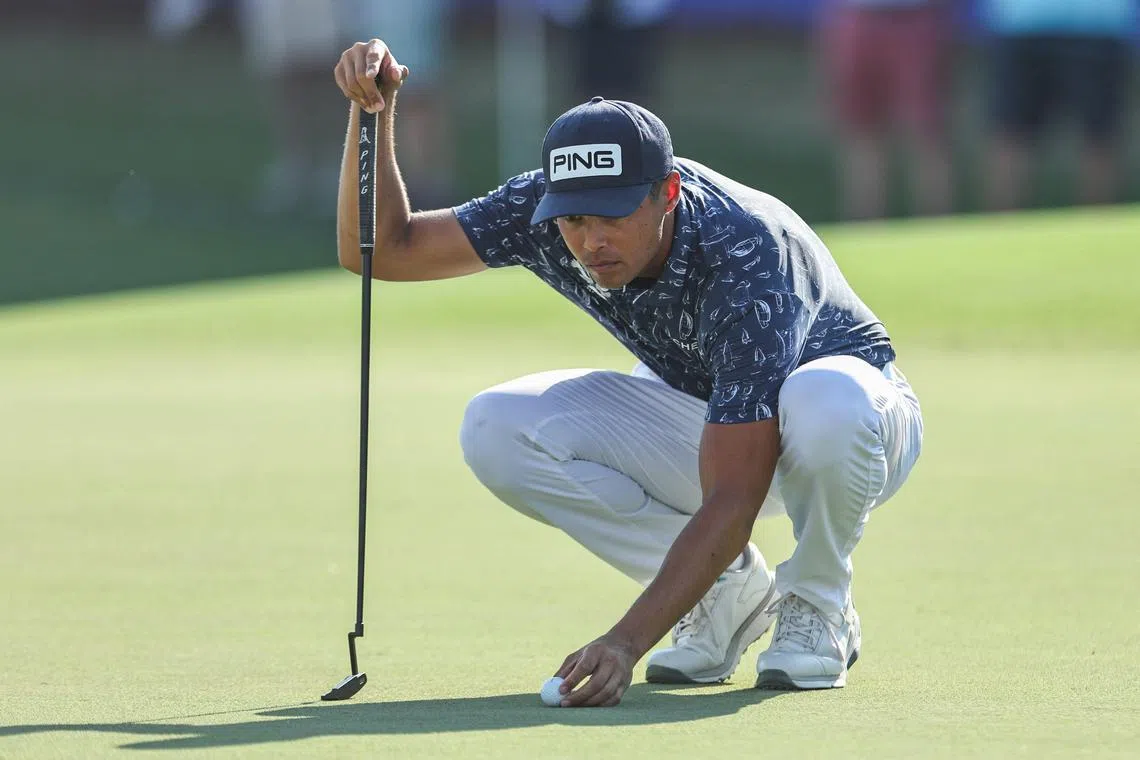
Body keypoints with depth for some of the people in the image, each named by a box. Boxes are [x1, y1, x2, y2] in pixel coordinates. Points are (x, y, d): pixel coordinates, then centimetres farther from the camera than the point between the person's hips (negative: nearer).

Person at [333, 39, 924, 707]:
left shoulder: (746, 257, -38)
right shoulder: (545, 209, -20)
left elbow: (732, 501, -42)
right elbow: (379, 249, -13)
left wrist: (627, 642, -51)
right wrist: (373, 113, -30)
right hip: (695, 419, 6)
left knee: (826, 401, -44)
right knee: (497, 429, -20)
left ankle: (818, 608, -12)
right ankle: (729, 591, -3)